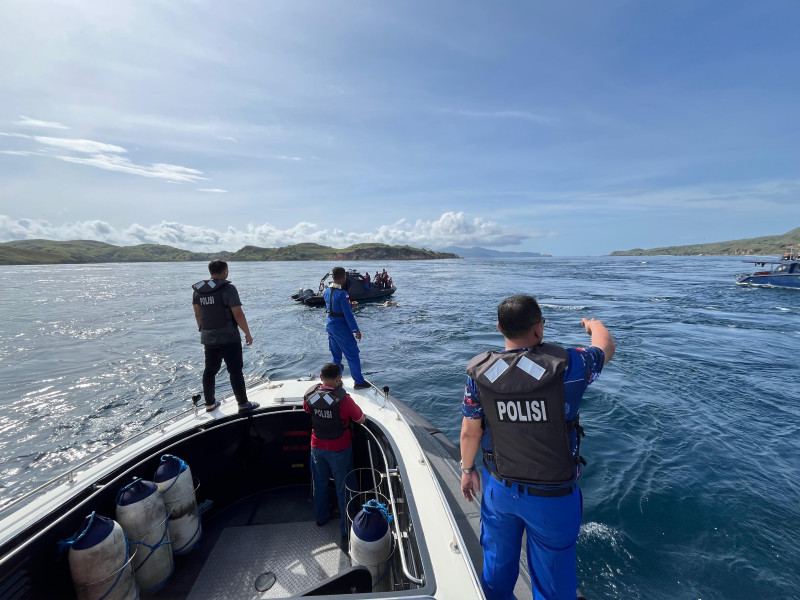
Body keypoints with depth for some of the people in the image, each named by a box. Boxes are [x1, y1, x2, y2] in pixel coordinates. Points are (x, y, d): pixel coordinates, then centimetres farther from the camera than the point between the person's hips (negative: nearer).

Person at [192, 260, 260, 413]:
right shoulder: (228, 288, -14)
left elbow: (198, 314, 12)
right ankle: (243, 404, 7)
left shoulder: (198, 290, 6)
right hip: (228, 337, -6)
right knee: (235, 371, 1)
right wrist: (248, 334, -9)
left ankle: (210, 403, 27)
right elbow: (238, 314, -17)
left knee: (210, 370, 16)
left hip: (208, 338, 6)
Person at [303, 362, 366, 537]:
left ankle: (321, 516, 47)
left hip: (317, 447, 5)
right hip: (339, 450, -4)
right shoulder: (344, 400, -29)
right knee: (343, 488, 14)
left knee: (320, 483, 26)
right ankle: (347, 527, 29)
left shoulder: (310, 396, -15)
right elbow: (361, 420, -16)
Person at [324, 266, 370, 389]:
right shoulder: (342, 293, -20)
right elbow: (348, 314, -20)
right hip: (341, 327, -8)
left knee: (336, 355, 17)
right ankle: (359, 382, 10)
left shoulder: (326, 291, 4)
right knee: (352, 355, 3)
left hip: (330, 325, 8)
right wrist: (356, 330, -14)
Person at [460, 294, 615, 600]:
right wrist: (594, 324, 20)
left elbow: (469, 432, -7)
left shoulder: (480, 372, -19)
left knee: (497, 563, 27)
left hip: (499, 489, 3)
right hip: (553, 496, -2)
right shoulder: (566, 366, -26)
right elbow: (606, 347, -3)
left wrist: (467, 469, 12)